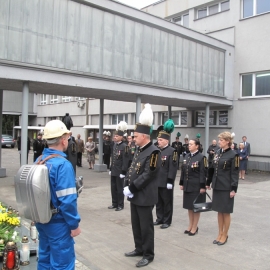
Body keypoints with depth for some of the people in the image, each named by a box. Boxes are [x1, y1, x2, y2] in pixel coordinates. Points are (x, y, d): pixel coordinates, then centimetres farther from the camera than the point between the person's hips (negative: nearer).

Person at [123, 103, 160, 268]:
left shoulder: (153, 152, -17)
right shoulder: (139, 150, 11)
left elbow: (148, 175, -22)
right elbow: (132, 169, 13)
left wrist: (131, 188, -18)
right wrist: (127, 186, 1)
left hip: (145, 196, -9)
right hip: (135, 195, 9)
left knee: (146, 226, 3)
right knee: (136, 224, 19)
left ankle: (148, 255, 17)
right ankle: (139, 249, 35)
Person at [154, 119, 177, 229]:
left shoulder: (172, 151, -11)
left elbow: (173, 168, -15)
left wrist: (170, 181, -19)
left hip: (166, 182, -6)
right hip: (157, 181, 7)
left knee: (167, 202, 5)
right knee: (158, 201, 14)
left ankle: (167, 221, 16)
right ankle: (160, 218, 27)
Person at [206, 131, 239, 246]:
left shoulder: (233, 155, -11)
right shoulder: (218, 153, 8)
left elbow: (235, 173, -12)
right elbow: (213, 169, 14)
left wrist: (233, 189, -15)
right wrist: (208, 183, 15)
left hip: (226, 188, -6)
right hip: (217, 186, 6)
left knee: (226, 212, 6)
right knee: (219, 211, 13)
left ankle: (225, 235, 19)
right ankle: (220, 233, 25)